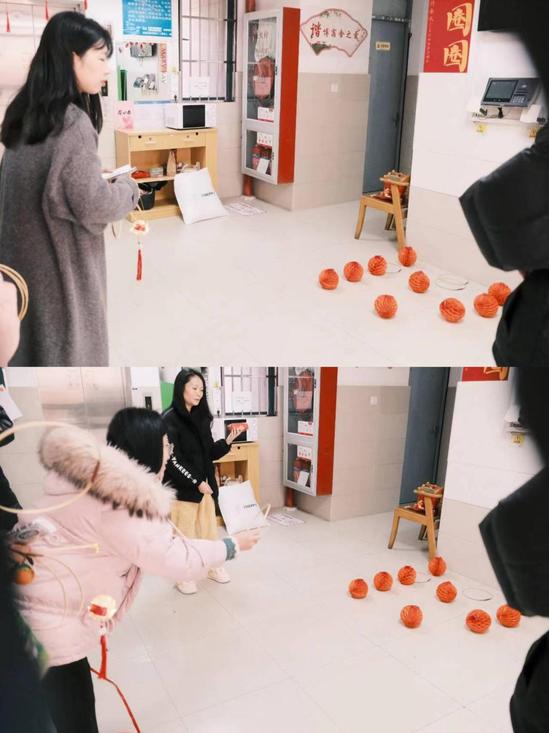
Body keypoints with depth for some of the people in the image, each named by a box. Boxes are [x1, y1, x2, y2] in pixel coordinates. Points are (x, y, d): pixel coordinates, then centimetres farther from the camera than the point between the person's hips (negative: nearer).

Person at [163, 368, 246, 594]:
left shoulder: (201, 418, 7)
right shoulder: (169, 419, -13)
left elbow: (210, 453, 10)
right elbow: (173, 459, -17)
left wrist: (228, 440, -6)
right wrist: (197, 482, -16)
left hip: (205, 484, 6)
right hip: (182, 487, -6)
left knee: (209, 527, 15)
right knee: (184, 532, 5)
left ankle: (213, 567, 32)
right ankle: (182, 576, 20)